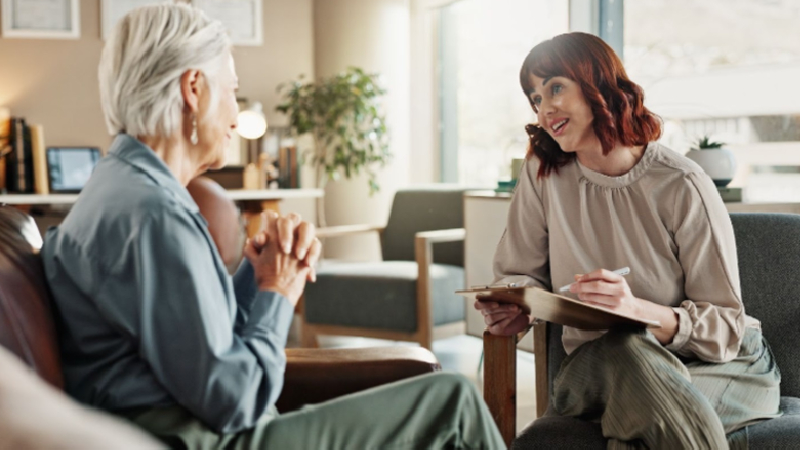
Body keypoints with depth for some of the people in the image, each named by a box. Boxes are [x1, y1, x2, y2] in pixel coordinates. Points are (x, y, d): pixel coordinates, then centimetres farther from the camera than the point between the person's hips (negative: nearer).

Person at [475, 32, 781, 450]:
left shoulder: (681, 186, -12)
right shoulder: (543, 174, -2)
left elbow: (726, 328, -12)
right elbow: (519, 274, 8)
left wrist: (638, 310, -30)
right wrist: (516, 306, -16)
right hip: (596, 366, 2)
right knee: (626, 350, -33)